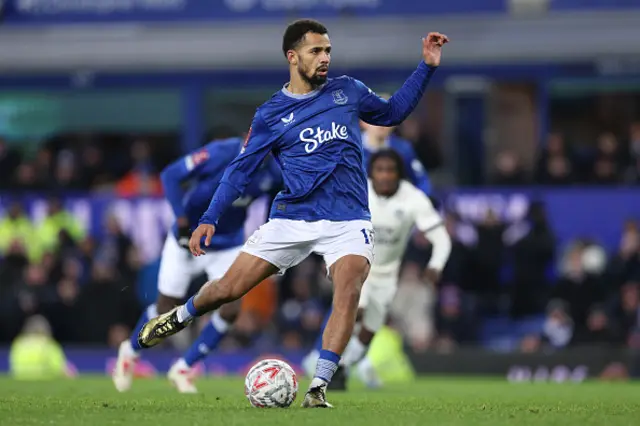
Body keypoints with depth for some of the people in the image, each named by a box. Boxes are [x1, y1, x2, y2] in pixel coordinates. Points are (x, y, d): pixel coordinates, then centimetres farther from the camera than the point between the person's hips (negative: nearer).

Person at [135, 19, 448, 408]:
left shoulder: (348, 92, 9)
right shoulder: (271, 114, 3)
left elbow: (393, 112, 25)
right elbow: (241, 169, 6)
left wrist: (427, 67, 17)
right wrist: (209, 219, -3)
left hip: (348, 221, 0)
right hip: (292, 218, 0)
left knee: (348, 292, -27)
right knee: (229, 288, 0)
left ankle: (319, 387, -24)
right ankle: (181, 316, 34)